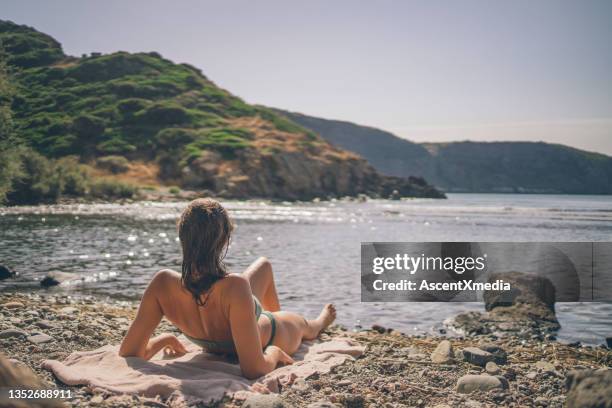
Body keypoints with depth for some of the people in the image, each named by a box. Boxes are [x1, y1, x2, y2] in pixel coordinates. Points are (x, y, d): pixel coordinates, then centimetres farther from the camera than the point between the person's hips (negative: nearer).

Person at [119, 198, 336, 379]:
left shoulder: (163, 284, -35)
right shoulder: (234, 286, -48)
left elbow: (129, 353, -27)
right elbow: (254, 369, -44)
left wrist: (164, 339, -8)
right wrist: (273, 353, -22)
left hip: (213, 345, 5)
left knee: (264, 264, 29)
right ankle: (318, 322, 74)